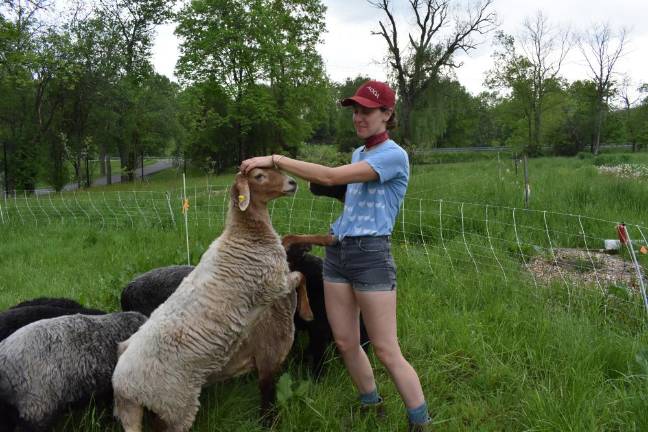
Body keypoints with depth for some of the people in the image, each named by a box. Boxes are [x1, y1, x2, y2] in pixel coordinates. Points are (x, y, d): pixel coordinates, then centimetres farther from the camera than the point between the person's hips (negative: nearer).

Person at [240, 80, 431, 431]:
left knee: (386, 352, -4)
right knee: (345, 343, 10)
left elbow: (331, 177, -21)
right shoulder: (358, 153, 15)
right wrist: (318, 185, 9)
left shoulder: (394, 155, -11)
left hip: (371, 254, -8)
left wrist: (275, 160, -19)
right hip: (337, 251, 8)